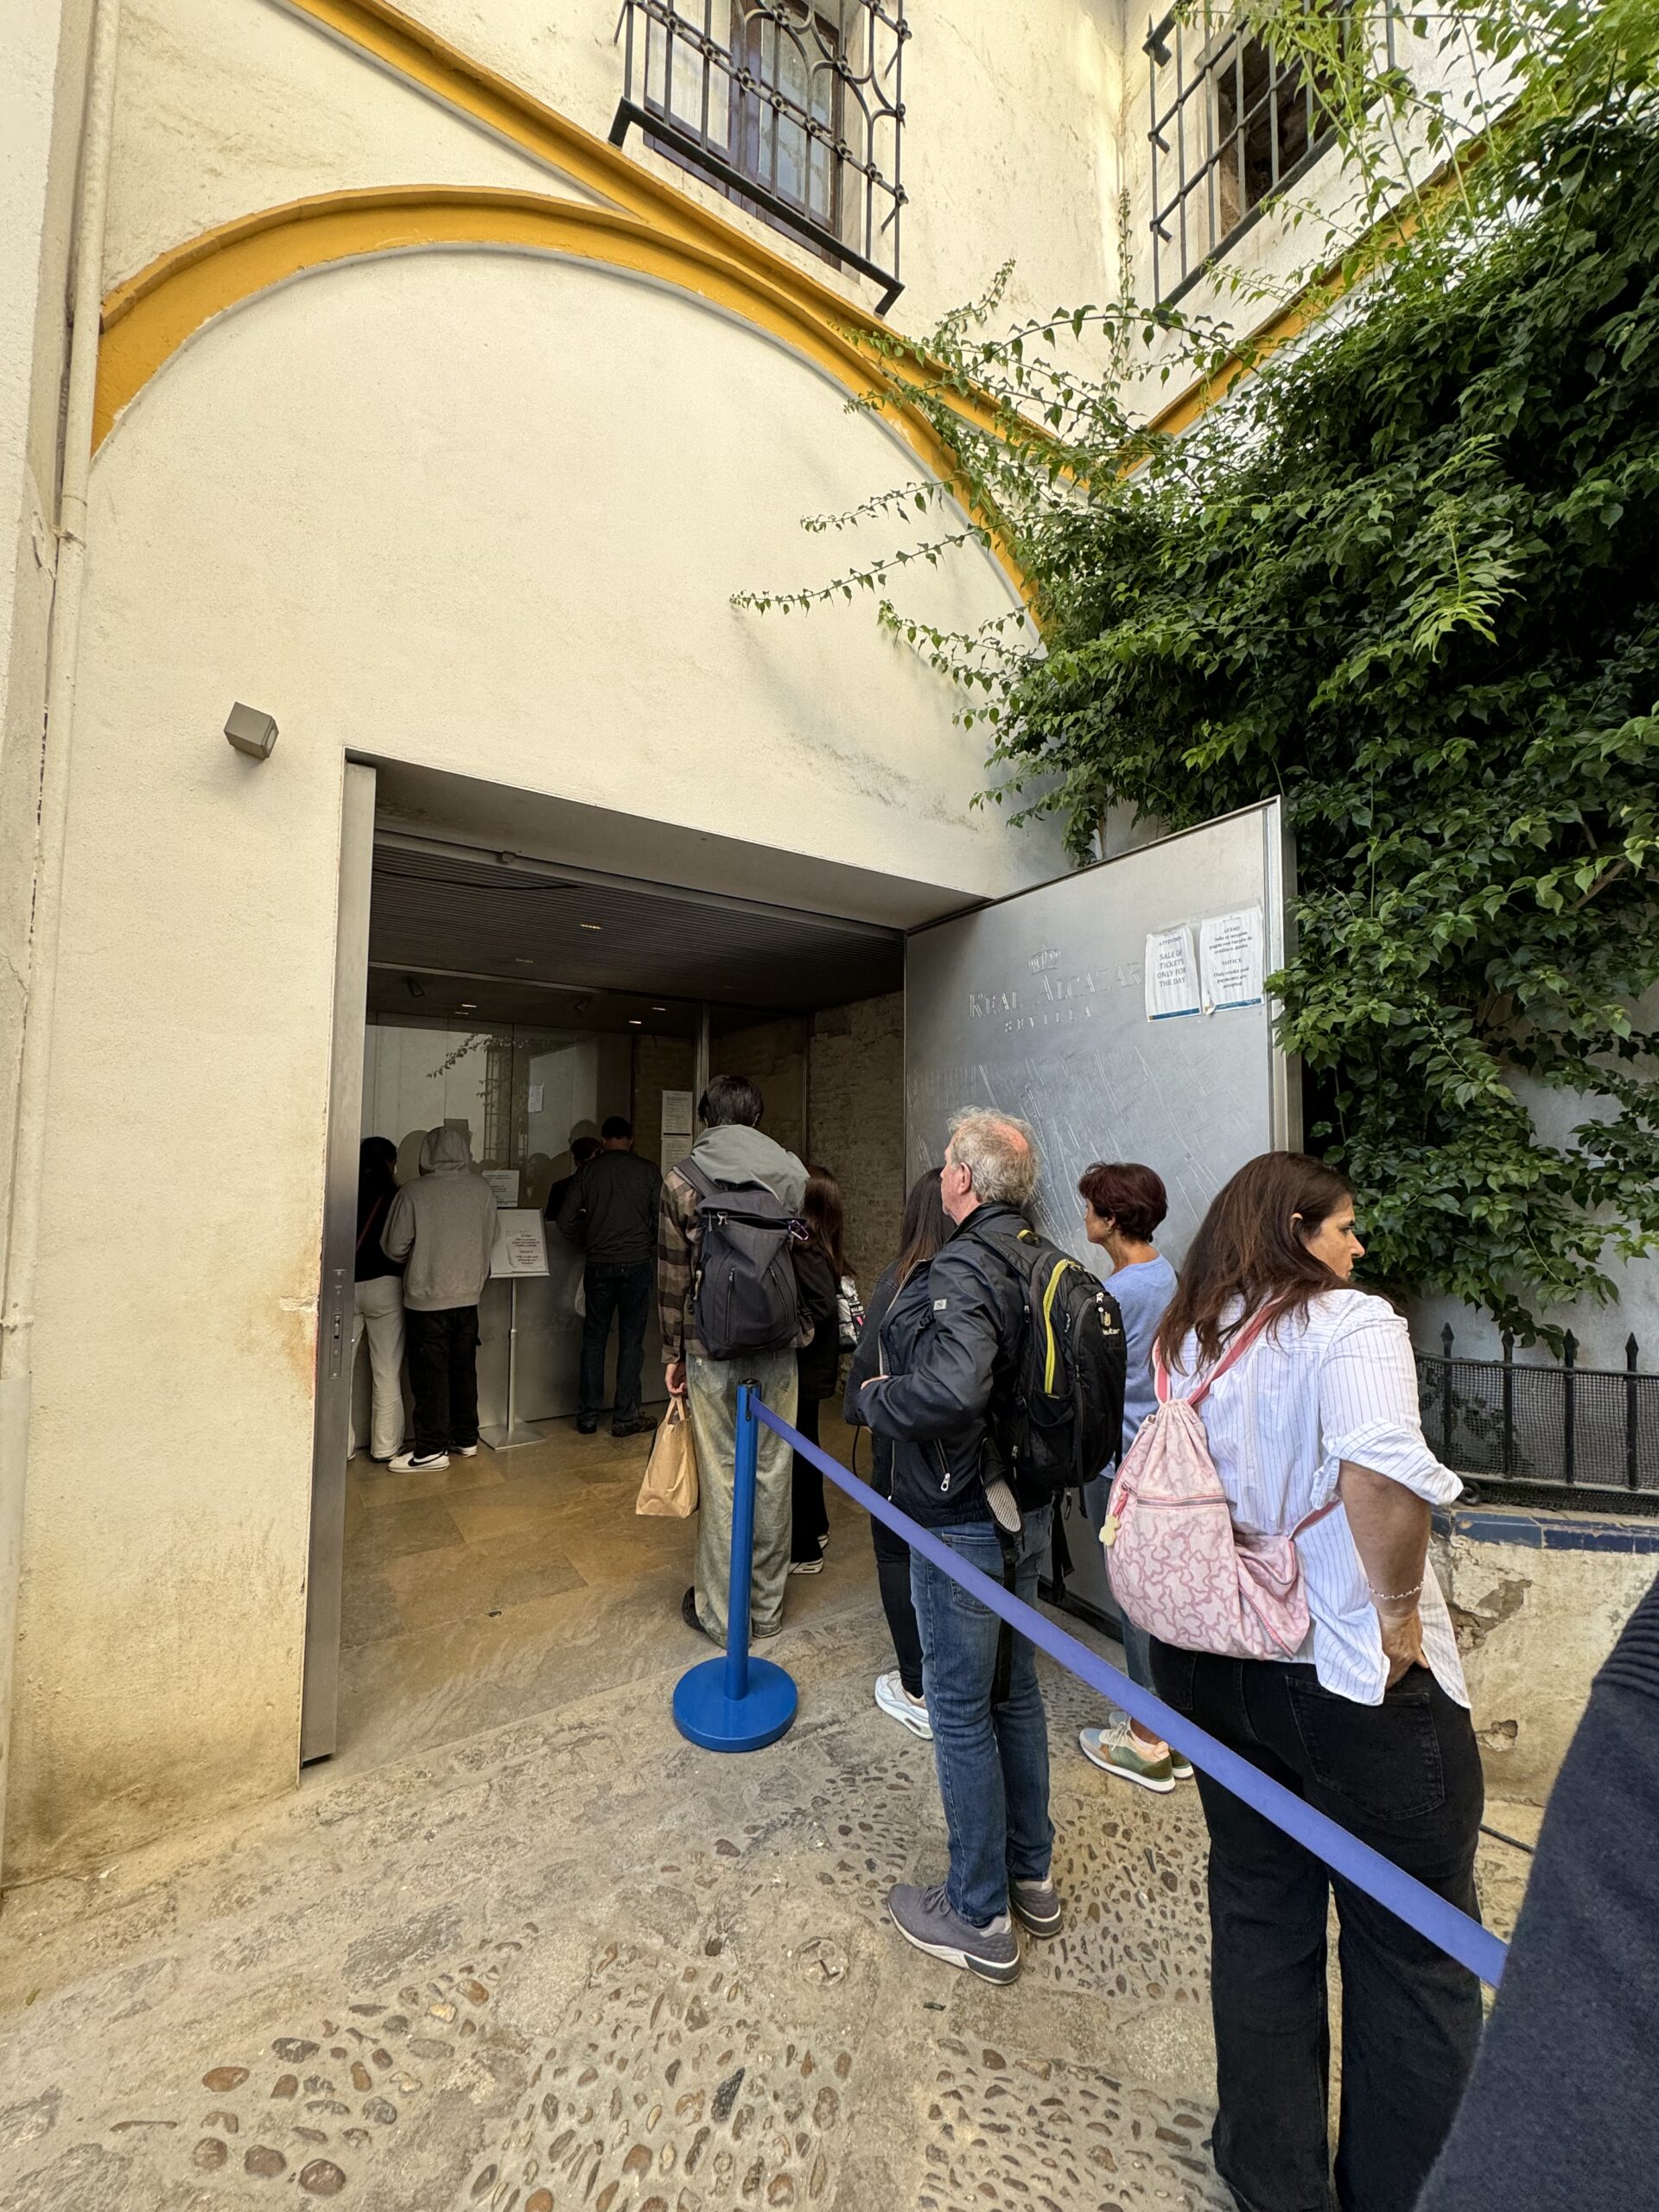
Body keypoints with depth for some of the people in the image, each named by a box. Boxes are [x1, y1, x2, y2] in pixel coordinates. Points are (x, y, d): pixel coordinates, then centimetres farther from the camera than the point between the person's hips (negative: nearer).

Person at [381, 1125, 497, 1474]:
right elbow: (490, 1240, 4)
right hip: (468, 1296, 4)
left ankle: (432, 1450, 13)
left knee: (431, 1373, 6)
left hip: (426, 1298, -4)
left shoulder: (413, 1193, -15)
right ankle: (466, 1438, 27)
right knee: (464, 1369, 16)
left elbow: (394, 1248, -8)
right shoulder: (481, 1189, -5)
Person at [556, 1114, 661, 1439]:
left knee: (594, 1339, 11)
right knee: (631, 1341, 6)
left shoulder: (587, 1170, 1)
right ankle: (625, 1418, 11)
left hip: (598, 1265, 2)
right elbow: (662, 1220, -2)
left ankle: (588, 1416, 18)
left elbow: (566, 1221, -1)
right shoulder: (647, 1171, -2)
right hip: (636, 1263, -1)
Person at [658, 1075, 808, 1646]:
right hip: (779, 1348, 2)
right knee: (772, 1474, 13)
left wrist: (672, 1354, 8)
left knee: (721, 1479, 9)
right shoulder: (792, 1171, -1)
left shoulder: (681, 1180, -5)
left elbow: (673, 1278, -2)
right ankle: (767, 1606, 29)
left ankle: (720, 1613, 25)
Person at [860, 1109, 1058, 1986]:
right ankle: (1030, 1877, 43)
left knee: (960, 1710, 11)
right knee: (1015, 1690, 24)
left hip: (962, 1520, -8)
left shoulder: (963, 1270, -25)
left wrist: (877, 1396, -21)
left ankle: (980, 1918, 30)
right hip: (1028, 1510, 9)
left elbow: (951, 1389, -41)